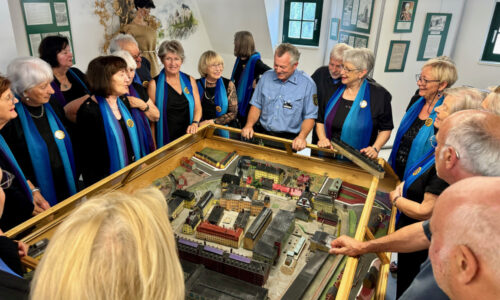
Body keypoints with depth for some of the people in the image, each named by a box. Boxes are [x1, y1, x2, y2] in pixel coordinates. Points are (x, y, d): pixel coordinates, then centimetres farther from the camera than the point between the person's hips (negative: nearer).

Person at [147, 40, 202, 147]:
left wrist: (195, 123, -13)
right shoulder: (155, 84, -4)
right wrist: (153, 146, -8)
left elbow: (198, 107, 7)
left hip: (188, 137, 3)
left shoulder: (190, 81, 7)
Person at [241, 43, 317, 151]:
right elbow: (256, 105, 12)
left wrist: (302, 136, -19)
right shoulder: (266, 77, 7)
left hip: (289, 139, -2)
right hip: (263, 133, 3)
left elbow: (309, 116, -2)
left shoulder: (307, 84, -5)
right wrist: (249, 125, -4)